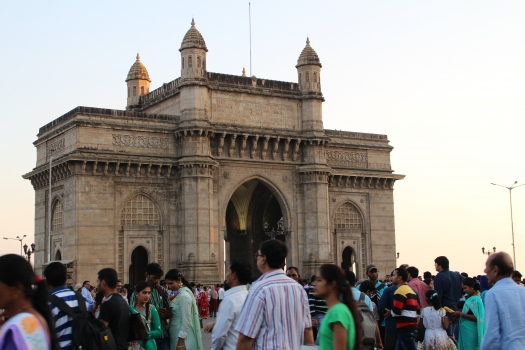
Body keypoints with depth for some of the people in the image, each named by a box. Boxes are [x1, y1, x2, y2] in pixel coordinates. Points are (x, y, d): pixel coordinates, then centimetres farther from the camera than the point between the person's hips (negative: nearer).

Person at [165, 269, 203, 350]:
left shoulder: (184, 296, -17)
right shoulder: (180, 293, 11)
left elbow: (186, 322, -20)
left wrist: (180, 343, -20)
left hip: (181, 337, -9)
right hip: (177, 335, 9)